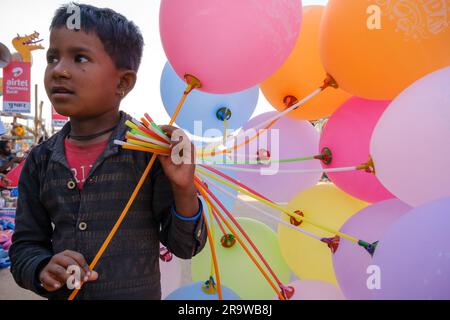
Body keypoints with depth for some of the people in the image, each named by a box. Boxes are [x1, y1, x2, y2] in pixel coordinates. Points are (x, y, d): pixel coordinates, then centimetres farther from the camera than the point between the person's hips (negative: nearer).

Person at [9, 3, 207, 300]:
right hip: (61, 293, 3)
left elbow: (184, 246, -12)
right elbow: (25, 244, 3)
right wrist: (43, 269, -17)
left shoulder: (153, 150, -16)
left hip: (139, 292, -3)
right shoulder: (40, 160, -5)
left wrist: (184, 189, -29)